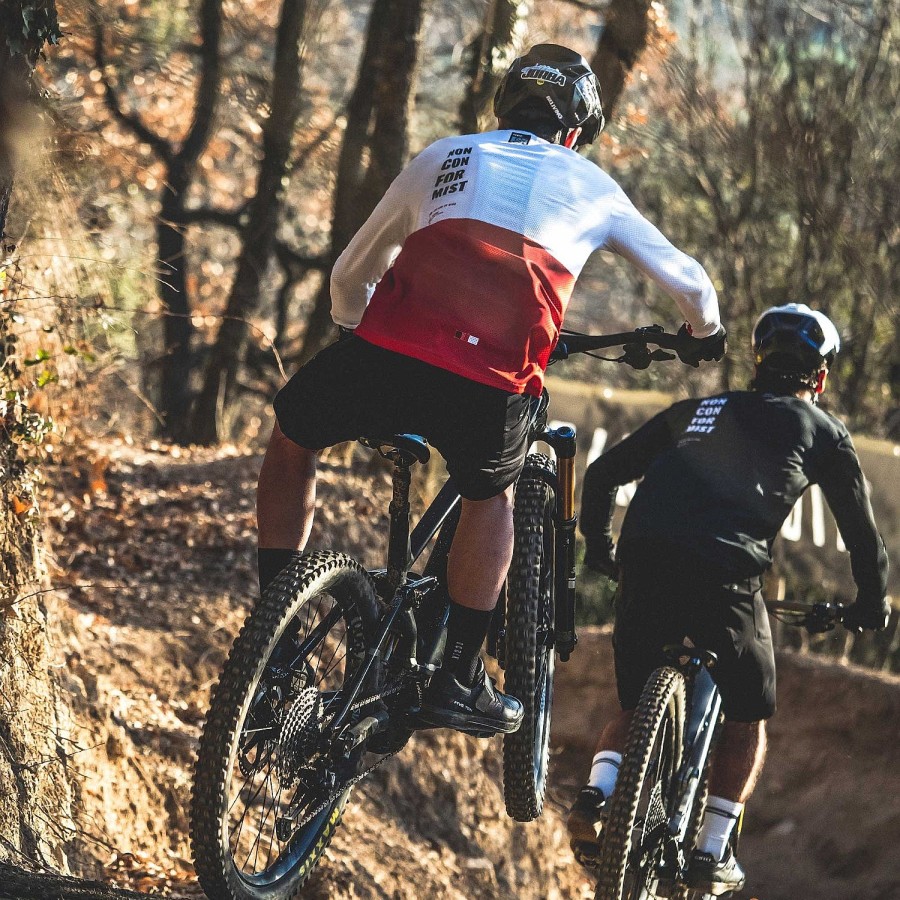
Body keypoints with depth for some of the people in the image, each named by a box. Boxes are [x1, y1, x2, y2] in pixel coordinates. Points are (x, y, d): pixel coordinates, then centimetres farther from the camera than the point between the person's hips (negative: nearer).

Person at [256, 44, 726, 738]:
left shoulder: (443, 159, 27)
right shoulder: (593, 190, 25)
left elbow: (350, 277, 35)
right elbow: (690, 282, 35)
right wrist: (704, 333, 58)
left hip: (389, 350, 0)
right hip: (491, 388, 0)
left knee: (294, 439, 28)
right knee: (491, 497, 31)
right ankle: (461, 678, 24)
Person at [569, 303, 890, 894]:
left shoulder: (698, 411, 27)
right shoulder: (822, 431, 19)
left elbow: (602, 475, 27)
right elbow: (862, 533, 24)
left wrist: (599, 549, 41)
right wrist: (872, 605, 40)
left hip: (643, 563, 3)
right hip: (726, 574, -3)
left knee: (637, 706, 22)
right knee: (749, 717, 17)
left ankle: (598, 793, -5)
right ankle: (712, 854, 8)